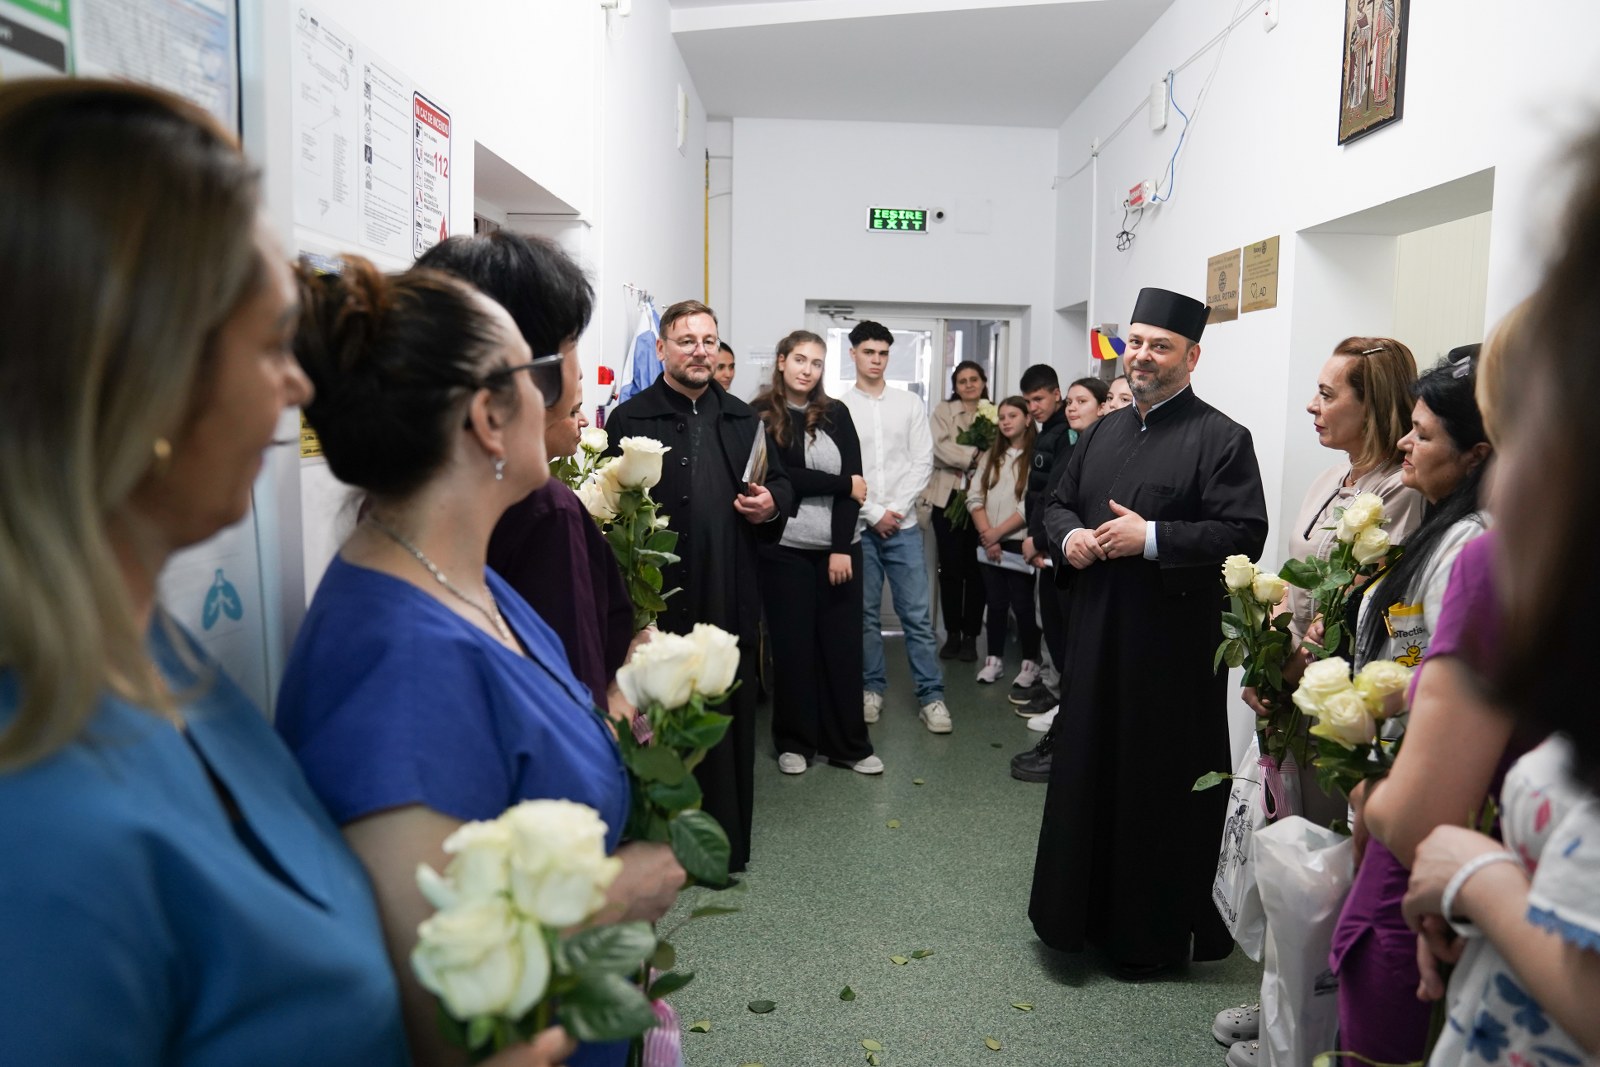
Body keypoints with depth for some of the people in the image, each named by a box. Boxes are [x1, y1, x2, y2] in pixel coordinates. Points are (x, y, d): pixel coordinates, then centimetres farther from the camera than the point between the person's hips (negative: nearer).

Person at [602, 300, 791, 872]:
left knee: (730, 723, 11)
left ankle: (727, 843, 26)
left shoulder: (742, 418, 15)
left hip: (731, 601, 4)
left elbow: (781, 482, 22)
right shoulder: (629, 419, 0)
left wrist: (771, 502, -1)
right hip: (660, 601, -4)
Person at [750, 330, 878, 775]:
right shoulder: (759, 415, -1)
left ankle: (848, 744, 17)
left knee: (841, 644, 5)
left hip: (839, 547, 2)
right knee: (792, 646, 6)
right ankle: (794, 742, 20)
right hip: (785, 549, -2)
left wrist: (842, 547, -9)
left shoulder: (836, 413, 6)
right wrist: (845, 485, -8)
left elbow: (853, 477, -1)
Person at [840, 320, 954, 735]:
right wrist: (874, 514, -8)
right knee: (865, 614, 7)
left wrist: (896, 509, -7)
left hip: (904, 525, 1)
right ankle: (872, 688, 20)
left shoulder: (910, 404, 7)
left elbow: (922, 461, 3)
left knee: (917, 615, 0)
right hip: (858, 526, -1)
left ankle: (931, 695, 6)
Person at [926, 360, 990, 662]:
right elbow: (940, 446, -7)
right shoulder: (943, 410, 7)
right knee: (950, 568, 3)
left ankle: (970, 636, 10)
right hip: (948, 496, 0)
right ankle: (952, 634, 13)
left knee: (974, 568, 2)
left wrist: (965, 462, -13)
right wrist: (975, 456, -12)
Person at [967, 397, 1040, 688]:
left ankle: (1030, 662, 12)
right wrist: (987, 535, -8)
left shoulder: (1036, 457, -8)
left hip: (1019, 544, -5)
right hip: (990, 543, 5)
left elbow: (1032, 505, -14)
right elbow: (975, 498, 5)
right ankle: (994, 659, 18)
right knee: (996, 603, 10)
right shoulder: (992, 456, 12)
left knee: (1022, 605, 0)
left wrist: (998, 532, -11)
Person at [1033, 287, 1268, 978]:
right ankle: (1086, 912, 32)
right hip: (1095, 635, 7)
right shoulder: (1102, 433, 14)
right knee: (1087, 774, 14)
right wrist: (1070, 535, -1)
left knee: (1159, 787, 4)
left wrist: (1150, 538, -21)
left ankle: (1153, 933, 22)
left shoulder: (1221, 439, -7)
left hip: (1171, 644, -6)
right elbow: (1058, 504, 21)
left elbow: (1244, 534, -16)